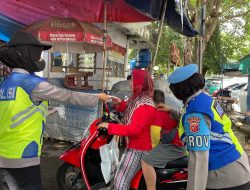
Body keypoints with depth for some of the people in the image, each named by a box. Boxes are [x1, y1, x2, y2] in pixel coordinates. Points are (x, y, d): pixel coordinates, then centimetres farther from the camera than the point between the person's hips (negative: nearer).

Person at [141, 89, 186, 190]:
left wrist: (153, 146, -7)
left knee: (146, 161, -22)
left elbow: (155, 132, -22)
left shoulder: (157, 112, -13)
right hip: (180, 144, 11)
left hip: (173, 146, -11)